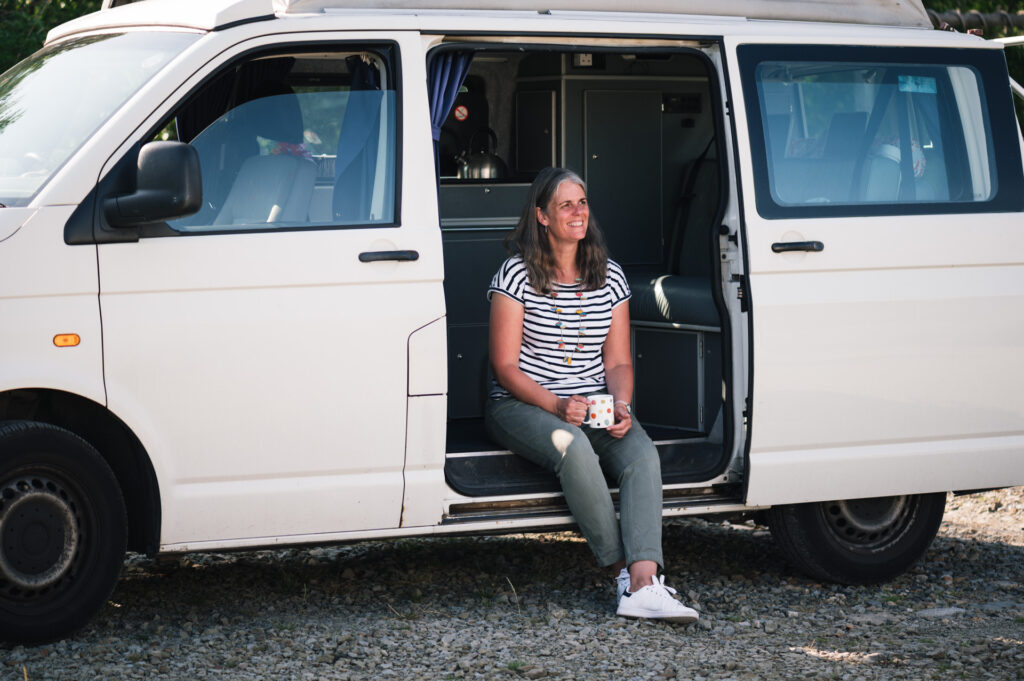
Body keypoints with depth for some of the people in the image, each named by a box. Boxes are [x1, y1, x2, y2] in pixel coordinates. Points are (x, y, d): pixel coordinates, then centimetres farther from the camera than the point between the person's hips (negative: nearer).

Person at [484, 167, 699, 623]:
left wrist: (621, 405, -12)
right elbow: (505, 366, -6)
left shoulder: (609, 277, 10)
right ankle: (622, 569, -29)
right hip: (522, 405, -4)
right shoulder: (517, 275, -3)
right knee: (573, 446, -37)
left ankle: (643, 583, -43)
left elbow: (618, 362, 11)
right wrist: (557, 406, -21)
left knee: (642, 454, -27)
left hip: (594, 409, 4)